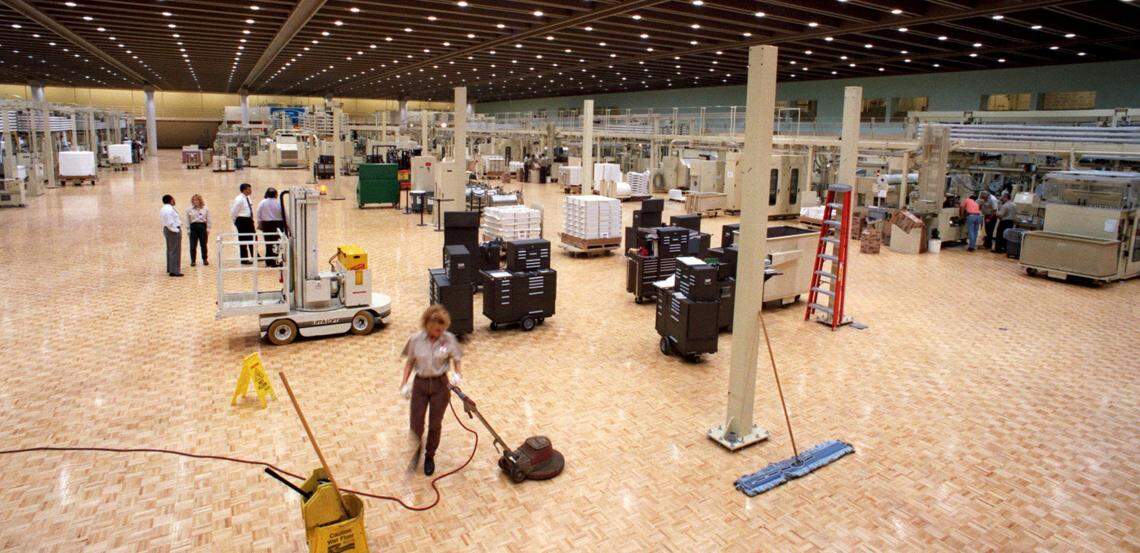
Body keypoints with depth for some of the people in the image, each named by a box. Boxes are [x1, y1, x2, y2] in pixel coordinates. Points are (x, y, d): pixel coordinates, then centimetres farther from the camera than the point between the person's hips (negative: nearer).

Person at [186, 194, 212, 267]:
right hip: (193, 227, 0)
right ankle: (193, 260, 10)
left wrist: (208, 228, 0)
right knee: (193, 245, 1)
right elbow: (187, 221, 5)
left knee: (203, 244, 6)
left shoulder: (205, 209, 3)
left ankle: (205, 259, 19)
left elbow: (208, 220, 6)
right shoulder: (189, 210, 3)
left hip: (202, 226, 0)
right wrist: (188, 230, 1)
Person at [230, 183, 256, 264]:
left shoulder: (247, 198, 9)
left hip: (249, 220, 9)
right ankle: (244, 260, 7)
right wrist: (236, 222, -6)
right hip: (242, 221, -9)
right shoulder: (239, 199, -18)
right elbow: (233, 212, -15)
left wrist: (251, 220, 18)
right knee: (243, 240, 0)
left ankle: (254, 256, 28)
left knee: (253, 238, 15)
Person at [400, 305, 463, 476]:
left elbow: (456, 360, -2)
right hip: (420, 383, 1)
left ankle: (429, 456, 33)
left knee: (435, 424, 9)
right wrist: (404, 383, -3)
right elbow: (410, 362, 0)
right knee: (416, 424, 5)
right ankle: (415, 453, 34)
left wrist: (456, 373, -20)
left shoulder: (449, 339, -12)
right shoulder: (416, 339, -11)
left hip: (440, 384, 0)